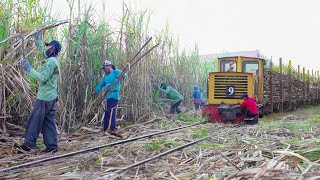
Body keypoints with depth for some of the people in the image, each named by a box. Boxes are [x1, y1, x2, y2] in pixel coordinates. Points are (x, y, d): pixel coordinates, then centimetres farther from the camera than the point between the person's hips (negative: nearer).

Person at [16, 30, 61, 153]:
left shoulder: (51, 61, -16)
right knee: (48, 121, 8)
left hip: (44, 97, -9)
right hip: (51, 96, 9)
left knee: (35, 120, -3)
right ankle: (52, 145, 9)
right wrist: (37, 39, 38)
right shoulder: (52, 59, 14)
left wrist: (29, 69, -14)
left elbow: (42, 78, -21)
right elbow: (42, 51, 34)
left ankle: (28, 144, 2)